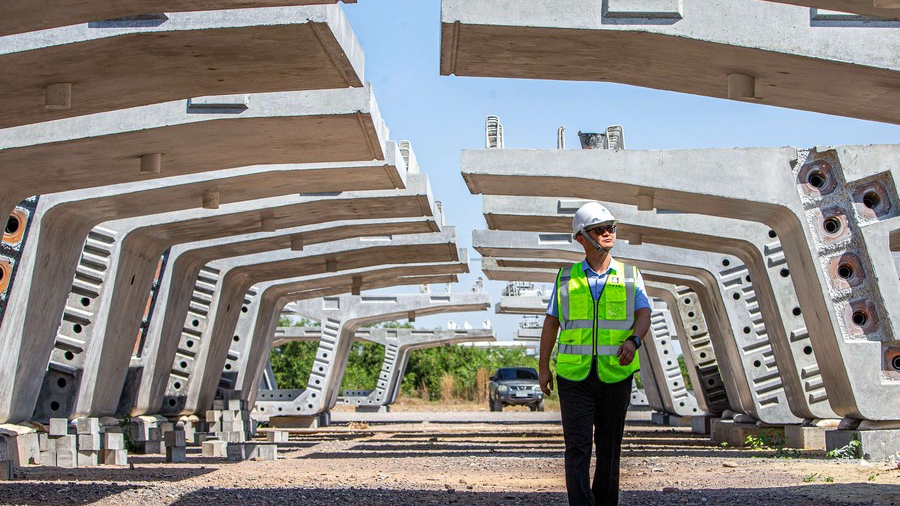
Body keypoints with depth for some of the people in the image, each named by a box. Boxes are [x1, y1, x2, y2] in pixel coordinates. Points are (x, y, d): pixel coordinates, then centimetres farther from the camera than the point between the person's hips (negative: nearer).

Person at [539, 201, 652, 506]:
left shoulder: (630, 276, 8)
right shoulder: (567, 278, 8)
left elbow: (644, 315, -3)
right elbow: (551, 322, 10)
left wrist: (633, 341, -23)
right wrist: (543, 367, 7)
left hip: (616, 374, 1)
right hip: (574, 374, -1)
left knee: (609, 446, 9)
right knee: (578, 446, -9)